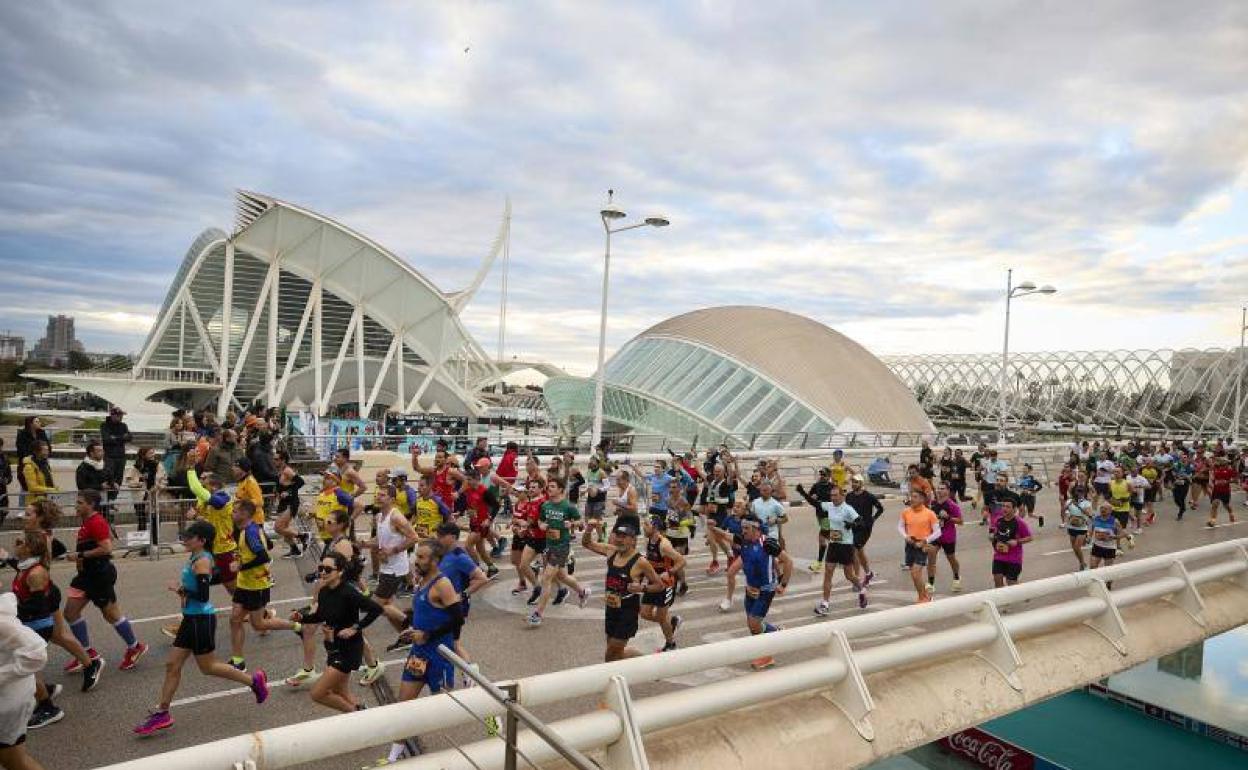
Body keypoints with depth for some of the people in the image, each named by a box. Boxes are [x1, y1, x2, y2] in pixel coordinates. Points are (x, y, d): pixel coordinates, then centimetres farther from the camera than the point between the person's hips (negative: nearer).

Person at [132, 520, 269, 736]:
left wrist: (181, 590, -14)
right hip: (191, 619, 9)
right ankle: (161, 713, 20)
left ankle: (253, 680, 14)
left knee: (207, 667, 3)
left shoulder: (202, 561, -19)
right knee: (172, 665, 11)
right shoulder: (194, 558, 9)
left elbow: (203, 596, -24)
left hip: (201, 619, -9)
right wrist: (182, 590, 6)